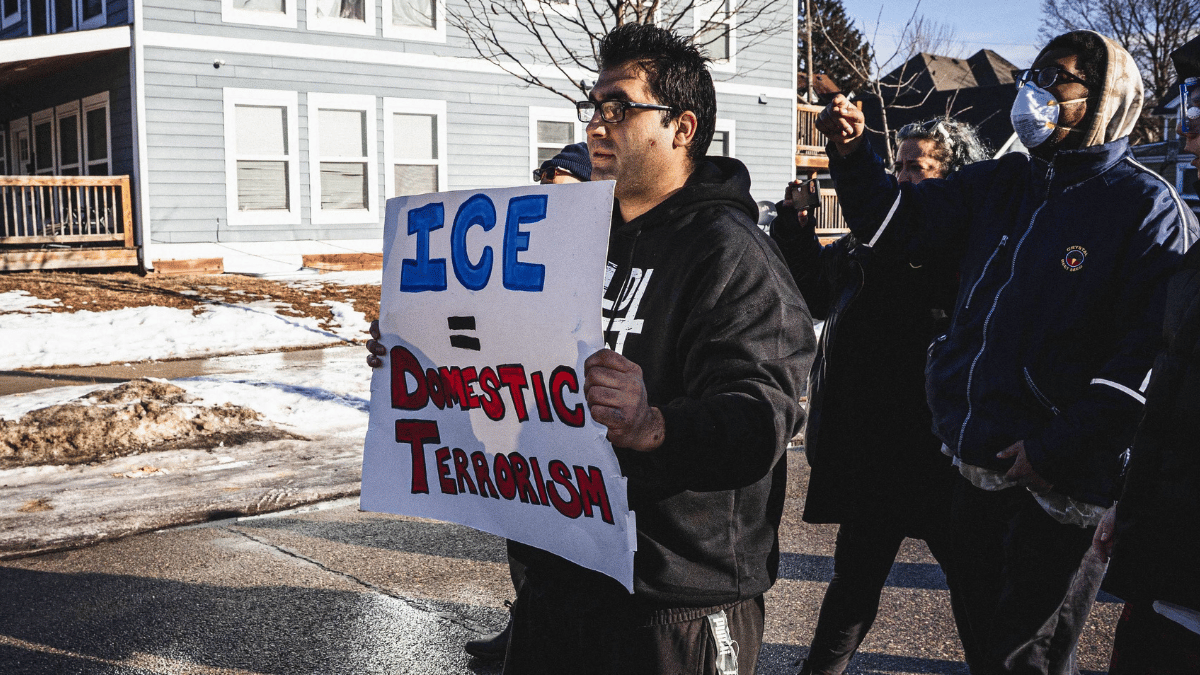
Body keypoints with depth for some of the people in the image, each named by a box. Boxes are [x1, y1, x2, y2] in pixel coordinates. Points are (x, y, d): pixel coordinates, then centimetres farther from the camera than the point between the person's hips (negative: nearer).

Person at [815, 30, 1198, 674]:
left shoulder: (1146, 205, -9)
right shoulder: (999, 183, 10)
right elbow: (900, 222, 10)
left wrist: (1057, 450, -19)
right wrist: (853, 153, -8)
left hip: (1057, 479, -6)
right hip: (973, 463, 6)